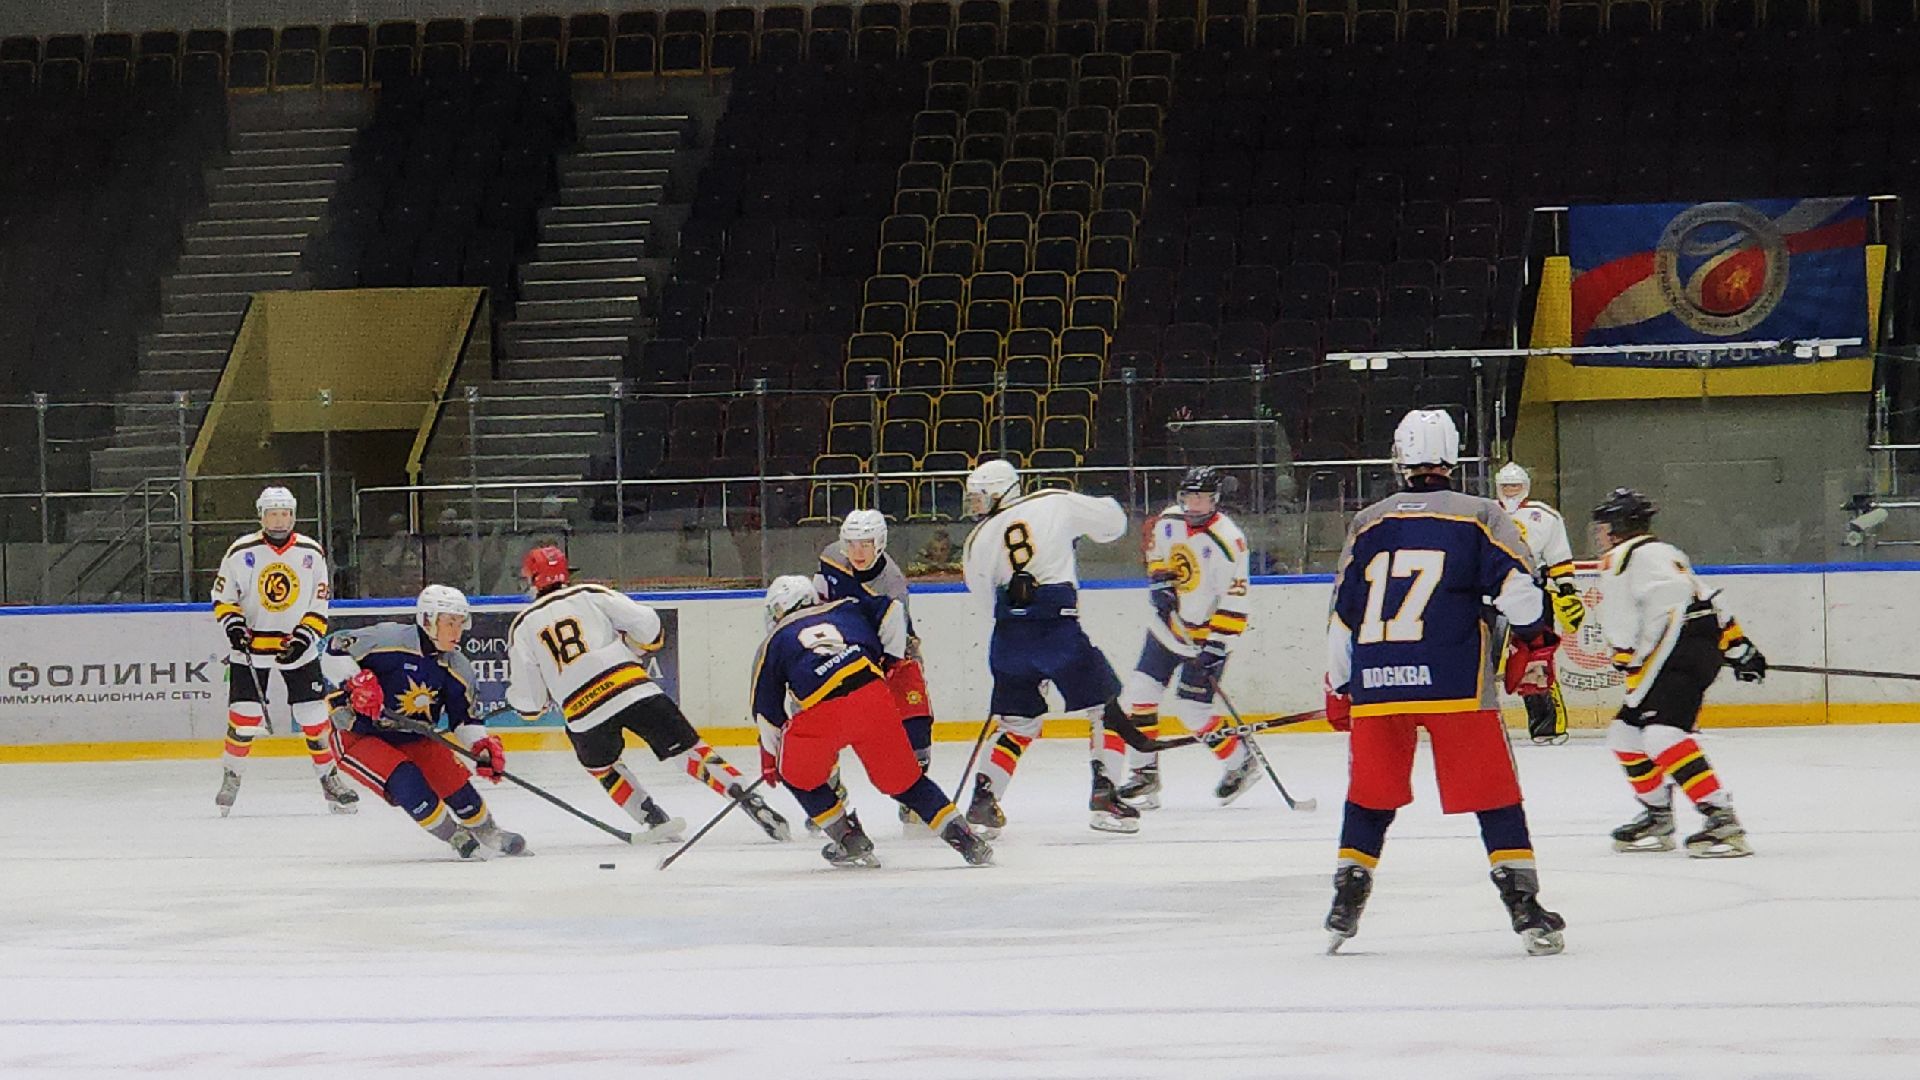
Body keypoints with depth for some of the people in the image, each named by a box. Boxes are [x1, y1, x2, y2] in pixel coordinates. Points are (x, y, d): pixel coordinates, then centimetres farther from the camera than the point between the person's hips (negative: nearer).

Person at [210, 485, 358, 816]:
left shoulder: (311, 553, -1)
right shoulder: (242, 552, -5)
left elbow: (319, 606, 2)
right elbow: (223, 598, 3)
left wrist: (303, 640, -10)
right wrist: (234, 626, -14)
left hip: (298, 648, 1)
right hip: (251, 647, -1)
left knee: (314, 715, -1)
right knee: (244, 715, -9)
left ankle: (329, 777, 12)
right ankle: (231, 778, 6)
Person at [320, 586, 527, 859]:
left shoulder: (456, 668, -2)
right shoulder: (390, 639, -23)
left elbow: (464, 716, 5)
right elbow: (334, 649, -22)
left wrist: (482, 746, -13)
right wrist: (356, 683, -35)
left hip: (412, 738, 6)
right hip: (358, 735, -6)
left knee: (455, 783, -4)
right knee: (405, 780, -28)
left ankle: (488, 834, 23)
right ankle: (456, 838, -11)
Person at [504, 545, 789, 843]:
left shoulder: (523, 627, 12)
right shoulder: (590, 595, 12)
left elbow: (528, 702, 9)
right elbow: (646, 623, 2)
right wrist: (634, 648, 23)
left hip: (583, 713, 0)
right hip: (635, 691, 0)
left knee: (601, 766, 28)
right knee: (688, 748, 5)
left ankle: (656, 821, 15)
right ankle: (750, 802, -6)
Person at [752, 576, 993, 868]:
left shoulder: (773, 644, 24)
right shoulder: (846, 608, 30)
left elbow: (767, 711, 27)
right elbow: (891, 610, 21)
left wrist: (770, 759, 39)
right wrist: (891, 659, 30)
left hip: (823, 712, -3)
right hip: (876, 698, 3)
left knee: (798, 775, 23)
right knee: (902, 778, 17)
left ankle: (851, 842, 20)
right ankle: (962, 836, 10)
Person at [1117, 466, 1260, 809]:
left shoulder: (1227, 542, -23)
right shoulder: (1168, 522, -4)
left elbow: (1234, 603, -22)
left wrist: (1216, 648, -25)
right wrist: (1159, 581, -1)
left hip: (1206, 636, -6)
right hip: (1168, 625, 6)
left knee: (1192, 709, -9)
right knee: (1139, 694, -3)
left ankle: (1241, 763, 12)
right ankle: (1145, 775, 6)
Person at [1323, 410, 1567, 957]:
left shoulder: (1367, 525, 14)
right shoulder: (1479, 516, 5)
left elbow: (1342, 618, 18)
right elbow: (1517, 590, -6)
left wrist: (1339, 691, 27)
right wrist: (1535, 655, 6)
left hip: (1375, 685, 3)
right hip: (1456, 685, -3)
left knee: (1370, 798, 17)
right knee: (1493, 794, 2)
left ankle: (1343, 911, 15)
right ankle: (1525, 908, -4)